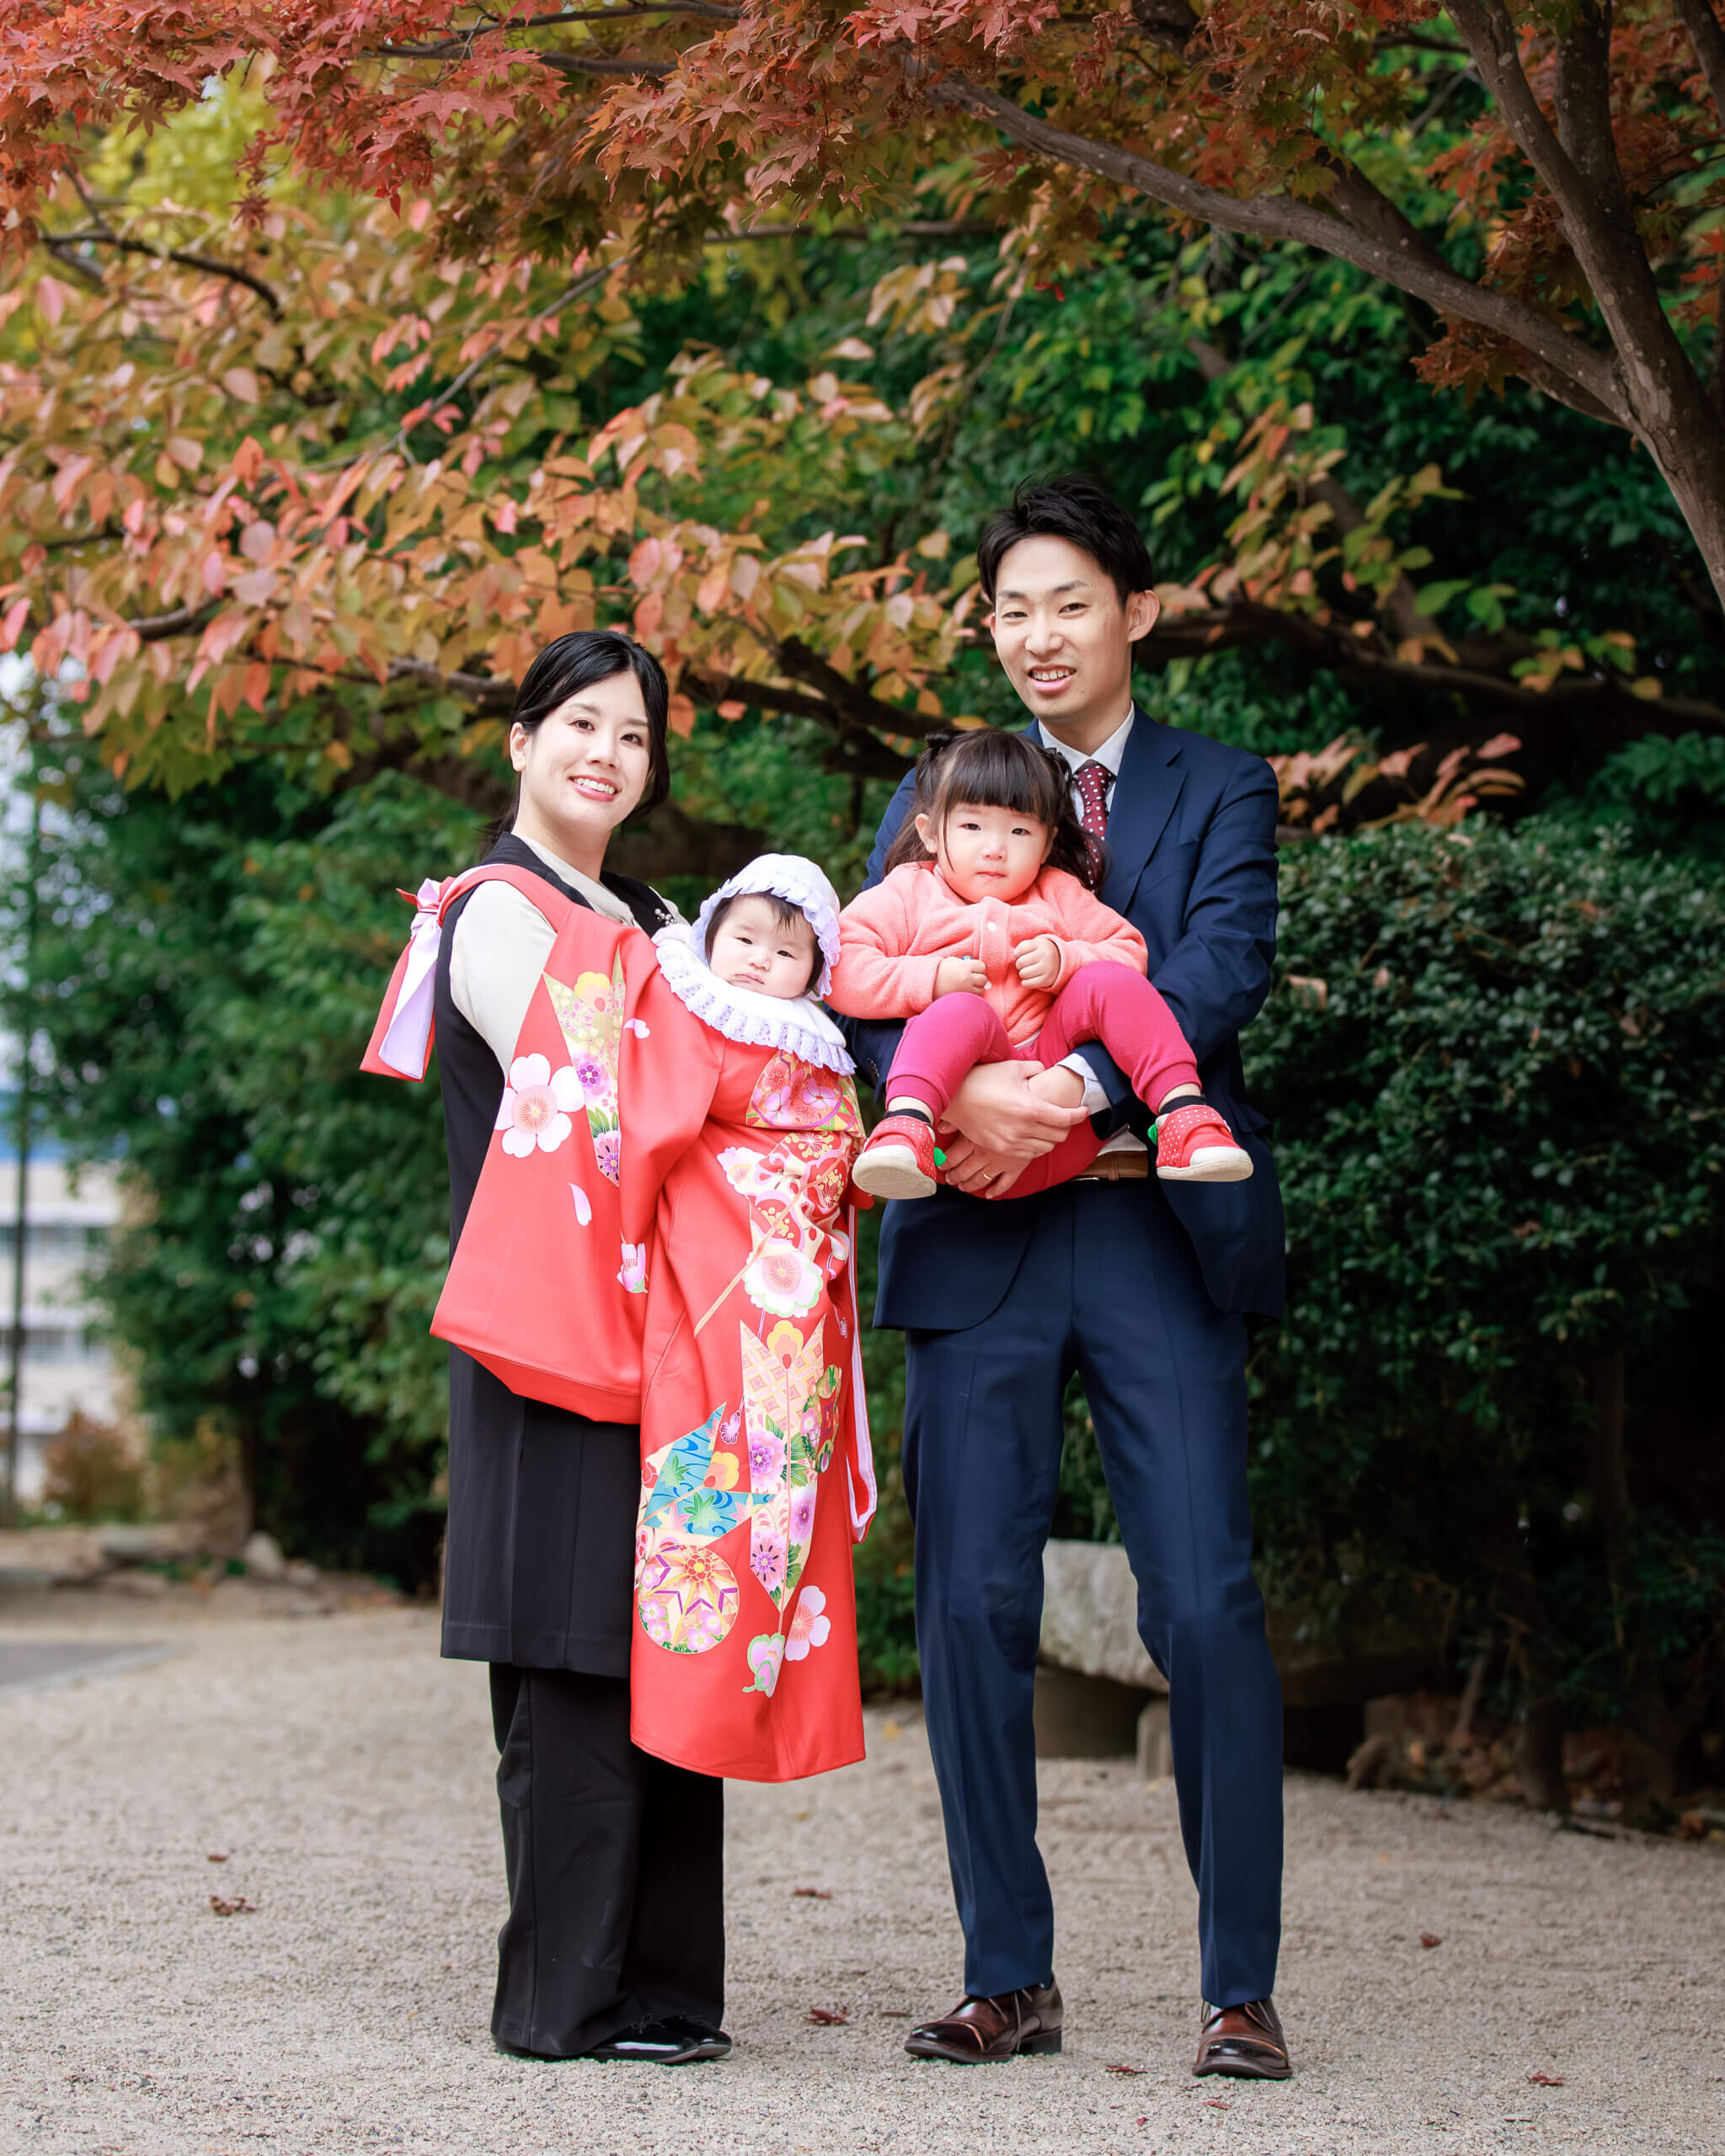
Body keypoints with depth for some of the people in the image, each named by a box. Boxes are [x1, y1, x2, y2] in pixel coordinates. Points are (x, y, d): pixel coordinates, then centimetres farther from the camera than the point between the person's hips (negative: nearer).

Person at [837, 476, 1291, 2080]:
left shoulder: (1220, 792, 10)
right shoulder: (931, 802, 15)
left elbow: (1222, 968, -8)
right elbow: (864, 990, 2)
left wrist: (1073, 1088, -24)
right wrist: (962, 1093, -20)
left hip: (1160, 1237, -2)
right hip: (977, 1241, 2)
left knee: (1207, 1607, -7)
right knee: (973, 1609, 1)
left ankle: (1241, 1989, 2)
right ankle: (1009, 1978, 11)